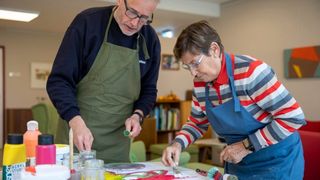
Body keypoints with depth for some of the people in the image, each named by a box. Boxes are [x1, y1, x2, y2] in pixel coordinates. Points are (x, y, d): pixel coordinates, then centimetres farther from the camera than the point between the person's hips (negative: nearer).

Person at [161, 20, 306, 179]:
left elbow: (293, 117, -23)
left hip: (276, 161, -6)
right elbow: (197, 123, 8)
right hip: (237, 162, 6)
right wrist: (178, 144, -11)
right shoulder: (199, 84, -5)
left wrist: (246, 146, -23)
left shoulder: (251, 71, -25)